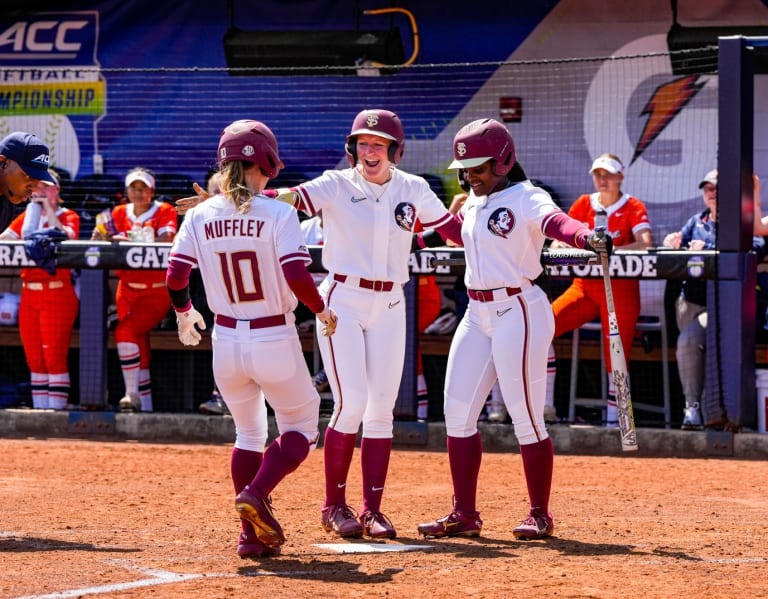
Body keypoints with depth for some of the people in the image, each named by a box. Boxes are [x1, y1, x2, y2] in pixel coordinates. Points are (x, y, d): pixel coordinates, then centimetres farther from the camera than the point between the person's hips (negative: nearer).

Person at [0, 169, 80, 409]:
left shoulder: (68, 216, 3)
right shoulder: (27, 217, 16)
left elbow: (65, 237, -19)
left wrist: (49, 208, -12)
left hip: (57, 294, -6)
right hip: (29, 294, 6)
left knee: (54, 357, -10)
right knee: (34, 360, 5)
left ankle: (57, 410, -11)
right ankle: (39, 411, 8)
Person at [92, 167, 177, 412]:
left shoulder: (164, 211, -4)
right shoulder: (120, 213, 10)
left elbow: (166, 241, -20)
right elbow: (109, 241, 0)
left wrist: (129, 241, -32)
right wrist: (101, 237, -24)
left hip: (157, 291, -5)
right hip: (128, 290, 5)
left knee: (125, 331, -22)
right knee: (140, 349, 5)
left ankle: (132, 394, -16)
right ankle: (144, 405, 10)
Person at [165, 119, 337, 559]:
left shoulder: (200, 216, -1)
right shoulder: (278, 214, -12)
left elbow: (175, 277, -4)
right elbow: (297, 276, -21)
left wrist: (184, 313, 16)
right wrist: (323, 311, -4)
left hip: (226, 341, 4)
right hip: (274, 341, -4)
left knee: (248, 433, 21)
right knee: (300, 428, 13)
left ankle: (253, 535, 13)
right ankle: (257, 494, -13)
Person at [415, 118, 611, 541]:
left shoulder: (526, 199, -13)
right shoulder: (474, 202, 12)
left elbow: (556, 222, -33)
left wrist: (587, 238, -52)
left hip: (518, 312, -9)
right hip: (477, 315, 9)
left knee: (526, 417, -5)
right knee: (458, 413, 7)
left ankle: (540, 515, 5)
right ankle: (464, 514, 14)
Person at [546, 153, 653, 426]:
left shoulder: (633, 206, -2)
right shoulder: (584, 204, 10)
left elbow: (645, 242, -18)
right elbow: (560, 238, 6)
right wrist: (559, 245, -19)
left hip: (620, 289, -4)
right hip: (585, 285, 4)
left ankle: (613, 419, 0)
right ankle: (546, 405, -12)